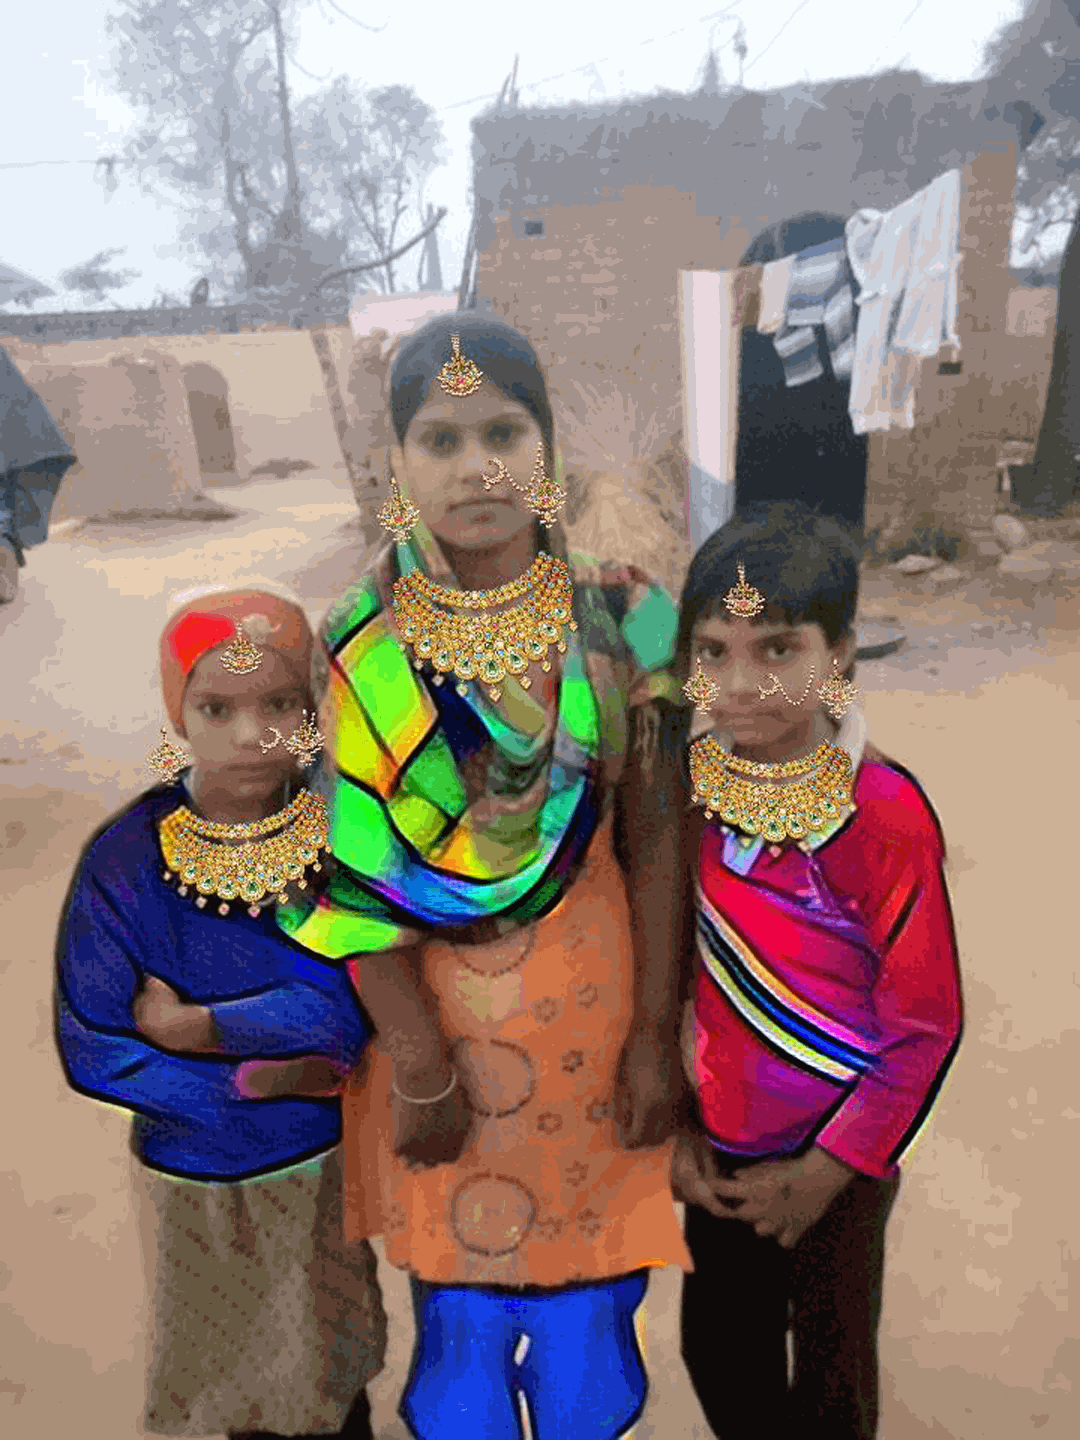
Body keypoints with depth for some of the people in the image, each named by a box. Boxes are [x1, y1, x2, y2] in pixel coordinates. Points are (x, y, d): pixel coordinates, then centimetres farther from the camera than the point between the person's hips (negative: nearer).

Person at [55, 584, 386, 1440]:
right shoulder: (128, 862, -20)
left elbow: (357, 1004, -25)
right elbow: (94, 1051, -16)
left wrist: (189, 1025, -23)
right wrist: (258, 1082, -19)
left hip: (333, 1158, 1)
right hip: (198, 1177, 0)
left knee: (335, 1370, 26)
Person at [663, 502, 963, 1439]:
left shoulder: (885, 814, -23)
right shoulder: (684, 776, -11)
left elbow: (926, 1026, -15)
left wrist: (825, 1173, -10)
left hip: (834, 1151, -3)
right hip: (715, 1142, 4)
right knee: (718, 1354, 23)